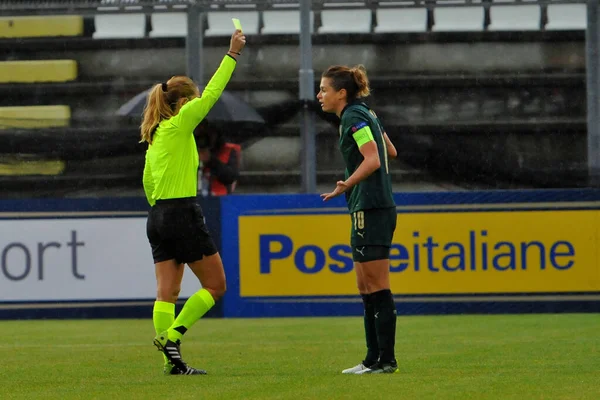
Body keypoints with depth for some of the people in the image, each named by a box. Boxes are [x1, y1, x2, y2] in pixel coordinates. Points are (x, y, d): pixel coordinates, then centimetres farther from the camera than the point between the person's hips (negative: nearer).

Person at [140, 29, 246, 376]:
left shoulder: (155, 133, 15)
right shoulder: (179, 125, -8)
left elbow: (148, 181, 20)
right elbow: (212, 93, -9)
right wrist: (232, 54, -4)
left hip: (159, 216, 8)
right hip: (184, 213, -8)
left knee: (167, 292, 3)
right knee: (216, 285, 1)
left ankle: (172, 361, 0)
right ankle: (172, 335, -8)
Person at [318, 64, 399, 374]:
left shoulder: (354, 117, -12)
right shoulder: (365, 114, 15)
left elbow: (373, 160, -23)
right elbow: (390, 152, 24)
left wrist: (347, 185, -34)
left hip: (371, 209, -10)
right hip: (367, 209, 10)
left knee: (377, 287, -8)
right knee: (366, 289, 11)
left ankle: (386, 360, -8)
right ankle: (374, 359, 13)